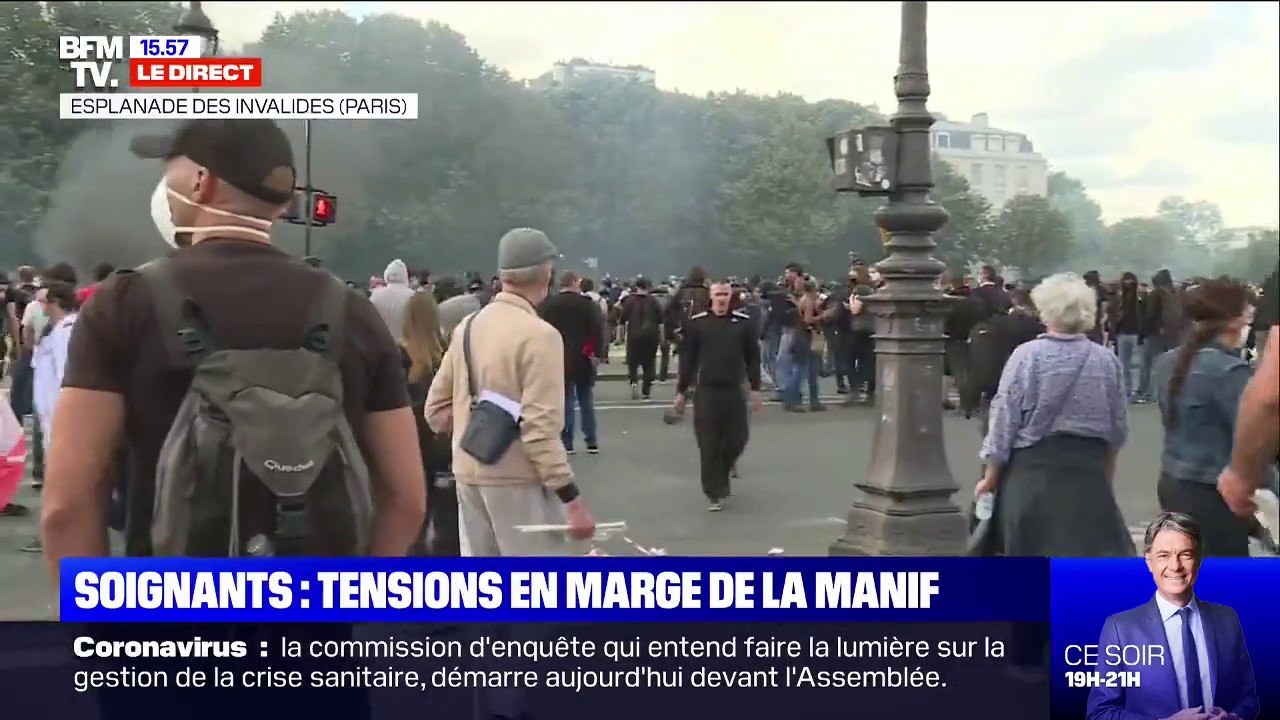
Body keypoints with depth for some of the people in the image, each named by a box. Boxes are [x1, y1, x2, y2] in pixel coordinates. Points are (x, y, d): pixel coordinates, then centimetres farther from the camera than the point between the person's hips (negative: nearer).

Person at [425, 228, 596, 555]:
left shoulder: (468, 327, 7)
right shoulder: (539, 335, -16)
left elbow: (436, 409, 10)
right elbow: (540, 428, -22)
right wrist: (572, 499, -19)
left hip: (468, 473, 8)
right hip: (518, 479, -8)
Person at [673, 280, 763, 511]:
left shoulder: (743, 322, 2)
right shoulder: (698, 323, 0)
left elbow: (752, 357, 8)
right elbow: (688, 359, 3)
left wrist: (755, 388, 5)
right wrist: (681, 391, 3)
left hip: (734, 392, 1)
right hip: (706, 391, -1)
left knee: (736, 441, 5)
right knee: (709, 446, 0)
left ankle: (722, 476, 35)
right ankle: (714, 495, 10)